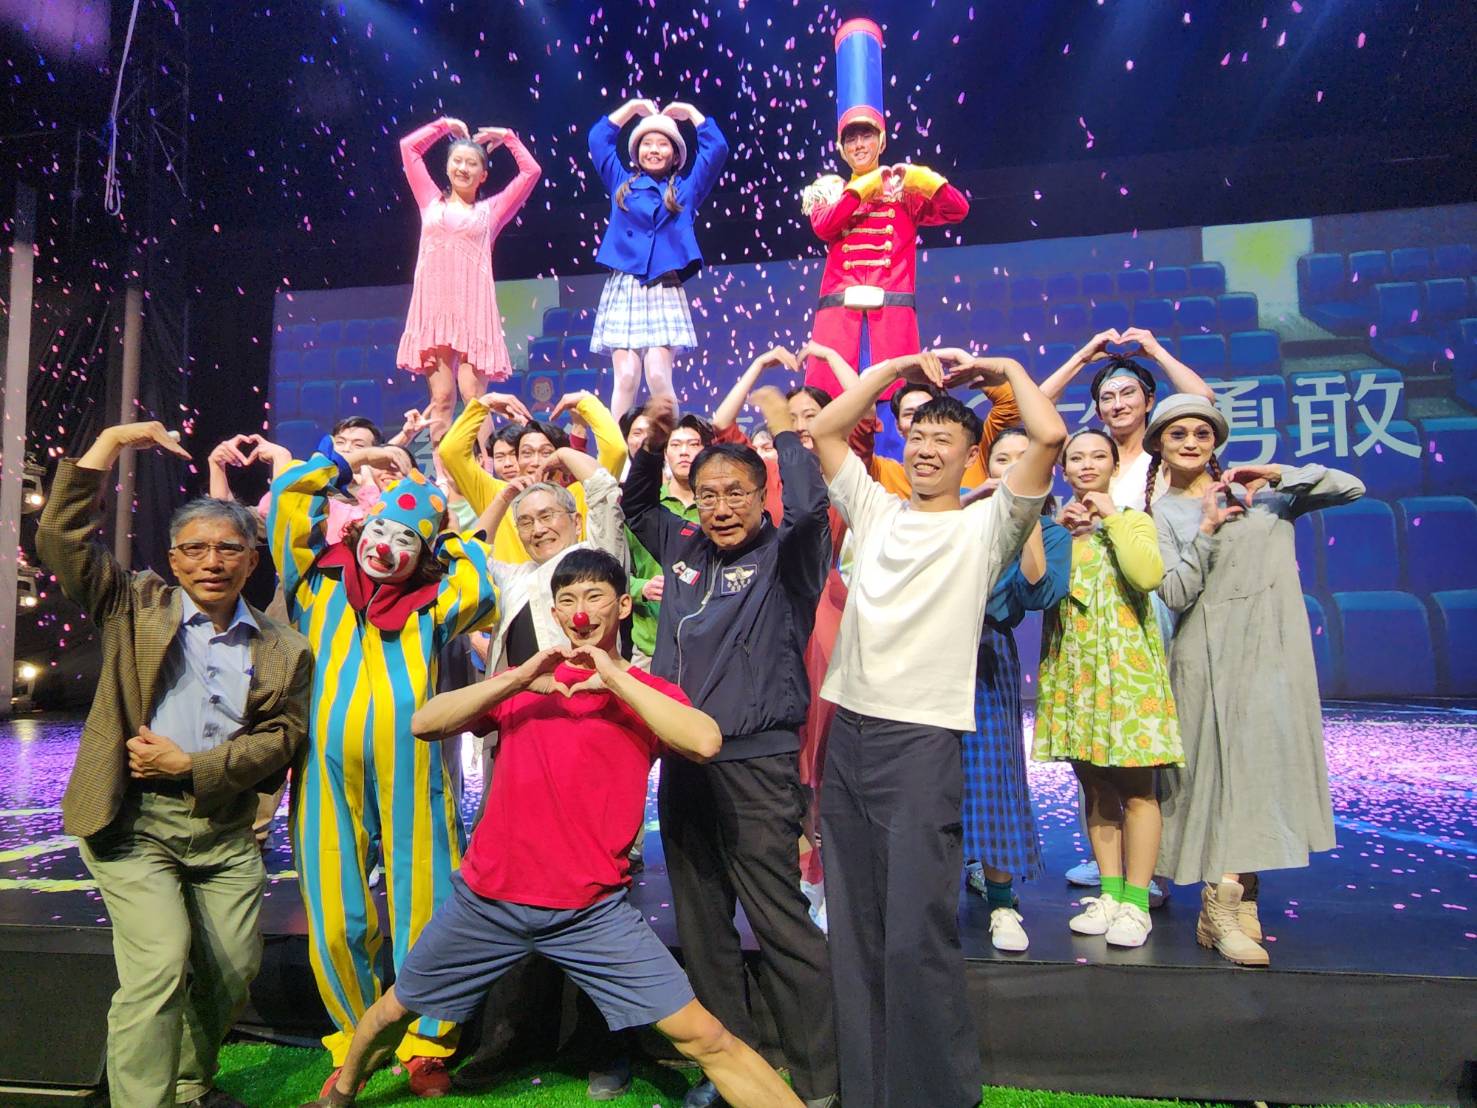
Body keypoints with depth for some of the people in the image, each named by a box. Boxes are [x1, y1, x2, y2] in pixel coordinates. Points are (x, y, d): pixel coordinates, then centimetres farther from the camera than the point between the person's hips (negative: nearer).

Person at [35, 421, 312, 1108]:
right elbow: (62, 537, -6)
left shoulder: (285, 649, 5)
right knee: (160, 964, -15)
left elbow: (282, 735, -1)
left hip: (225, 828, 3)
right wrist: (108, 445, -10)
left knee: (234, 969, 9)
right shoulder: (137, 608, 3)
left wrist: (193, 766, -11)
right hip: (132, 820, -2)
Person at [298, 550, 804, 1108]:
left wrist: (614, 677, -21)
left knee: (704, 1038, -9)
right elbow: (424, 723, -4)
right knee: (395, 1010, 23)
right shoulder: (525, 682, 8)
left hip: (592, 910, -3)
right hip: (486, 898, 4)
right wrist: (517, 681, -15)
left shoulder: (647, 693, -1)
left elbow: (706, 742, -23)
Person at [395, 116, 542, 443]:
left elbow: (531, 171, 14)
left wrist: (506, 137, 23)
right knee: (441, 397, -3)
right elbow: (408, 146, 26)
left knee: (474, 397, -10)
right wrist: (445, 126, 32)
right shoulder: (431, 201, 20)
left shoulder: (490, 210, 16)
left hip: (473, 308, -1)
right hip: (434, 307, 2)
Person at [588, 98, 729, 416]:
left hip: (665, 292, -1)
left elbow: (717, 149, 11)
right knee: (625, 377, -11)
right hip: (623, 289, 1)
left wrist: (690, 112, 20)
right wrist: (633, 107, 26)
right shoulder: (622, 185, 20)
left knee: (658, 375, -16)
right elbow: (598, 139, 23)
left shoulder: (685, 189, 17)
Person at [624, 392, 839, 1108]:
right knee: (701, 924, 14)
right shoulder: (683, 550, 11)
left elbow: (809, 508, -25)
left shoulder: (783, 555, -4)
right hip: (682, 759, 7)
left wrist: (784, 428, -12)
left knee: (780, 921, -3)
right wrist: (653, 445, 11)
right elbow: (635, 507, 27)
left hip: (756, 762, -6)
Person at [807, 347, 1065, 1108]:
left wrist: (1006, 370, 9)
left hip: (921, 737, -5)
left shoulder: (985, 525, 4)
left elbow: (1049, 435, -7)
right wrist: (896, 368, 18)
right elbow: (823, 430, 19)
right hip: (847, 729, 5)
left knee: (916, 932, -7)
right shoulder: (874, 510, 16)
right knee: (852, 929, 11)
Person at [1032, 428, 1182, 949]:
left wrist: (1111, 517, -10)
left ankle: (1136, 901, 6)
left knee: (1134, 786, -3)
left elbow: (1149, 575, -17)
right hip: (1072, 664, 4)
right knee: (1093, 784, 9)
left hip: (1126, 662, -3)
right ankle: (1110, 892, 18)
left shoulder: (1134, 520, 5)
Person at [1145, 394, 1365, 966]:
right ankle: (1223, 908, 0)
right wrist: (1208, 530, -15)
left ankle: (1233, 897, 18)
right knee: (1223, 768, -5)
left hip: (1272, 647, 3)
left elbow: (1351, 488, 2)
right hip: (1210, 655, -3)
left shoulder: (1264, 492, 9)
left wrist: (1277, 473, -8)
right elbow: (1175, 594, -8)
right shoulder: (1162, 513, 3)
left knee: (1263, 761, 6)